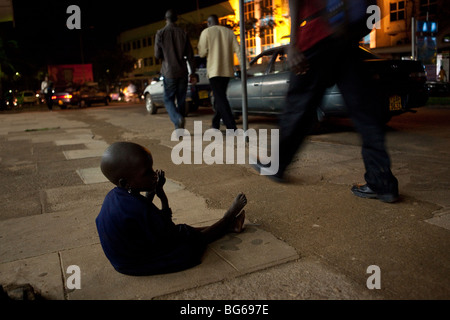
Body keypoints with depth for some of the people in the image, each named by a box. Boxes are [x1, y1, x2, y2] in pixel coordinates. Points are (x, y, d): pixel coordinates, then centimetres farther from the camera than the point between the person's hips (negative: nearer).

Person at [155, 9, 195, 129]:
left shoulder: (160, 33, -3)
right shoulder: (183, 33, 3)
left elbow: (157, 54, -1)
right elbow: (190, 54, 1)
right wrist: (192, 71, 6)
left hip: (169, 72, -2)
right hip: (182, 71, 3)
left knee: (168, 100, 5)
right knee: (181, 100, 9)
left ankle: (178, 119, -23)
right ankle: (179, 128, 10)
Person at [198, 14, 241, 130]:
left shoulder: (206, 32, -1)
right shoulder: (229, 32, 11)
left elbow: (202, 53, -5)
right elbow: (237, 50, 1)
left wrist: (199, 48, 17)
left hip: (214, 71, -5)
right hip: (227, 70, 5)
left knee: (220, 99, -8)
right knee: (219, 97, 17)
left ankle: (232, 126, -18)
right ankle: (215, 124, 24)